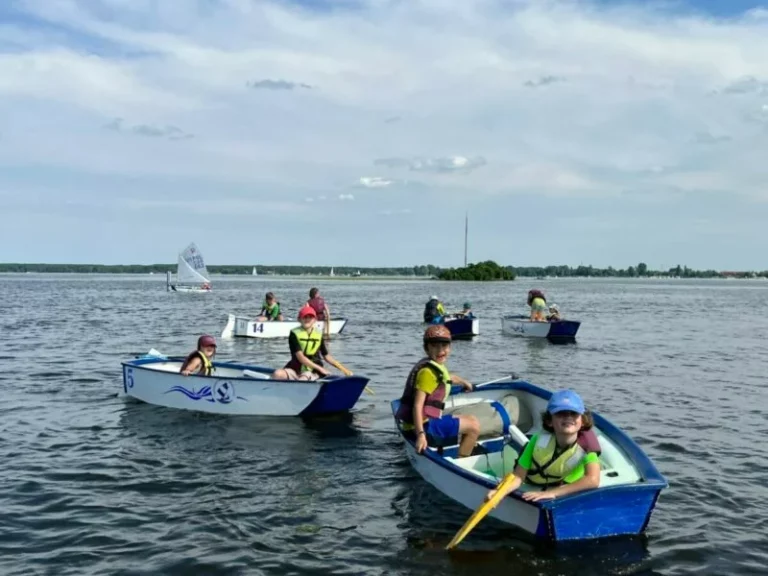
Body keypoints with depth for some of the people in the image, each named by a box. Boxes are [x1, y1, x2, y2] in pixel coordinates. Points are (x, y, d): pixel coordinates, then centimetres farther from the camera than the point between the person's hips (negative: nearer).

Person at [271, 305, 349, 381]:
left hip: (313, 372, 1)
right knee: (277, 374, -31)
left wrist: (343, 369, 5)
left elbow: (327, 356, 16)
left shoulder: (319, 335, 8)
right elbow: (300, 357, -11)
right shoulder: (294, 334, -3)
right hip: (295, 370, -1)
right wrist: (320, 368, -16)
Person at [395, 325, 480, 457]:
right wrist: (421, 434, -36)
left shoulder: (435, 366, 13)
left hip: (428, 421, 11)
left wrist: (464, 383, 57)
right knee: (474, 426, -8)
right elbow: (417, 406, -27)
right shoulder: (428, 372, -19)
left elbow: (449, 377, 37)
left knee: (470, 419, 27)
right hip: (425, 426, -11)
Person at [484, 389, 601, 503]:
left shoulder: (587, 440, -25)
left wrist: (552, 492, -45)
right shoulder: (540, 440, -20)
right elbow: (519, 476, -19)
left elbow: (593, 480, -38)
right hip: (533, 497, 0)